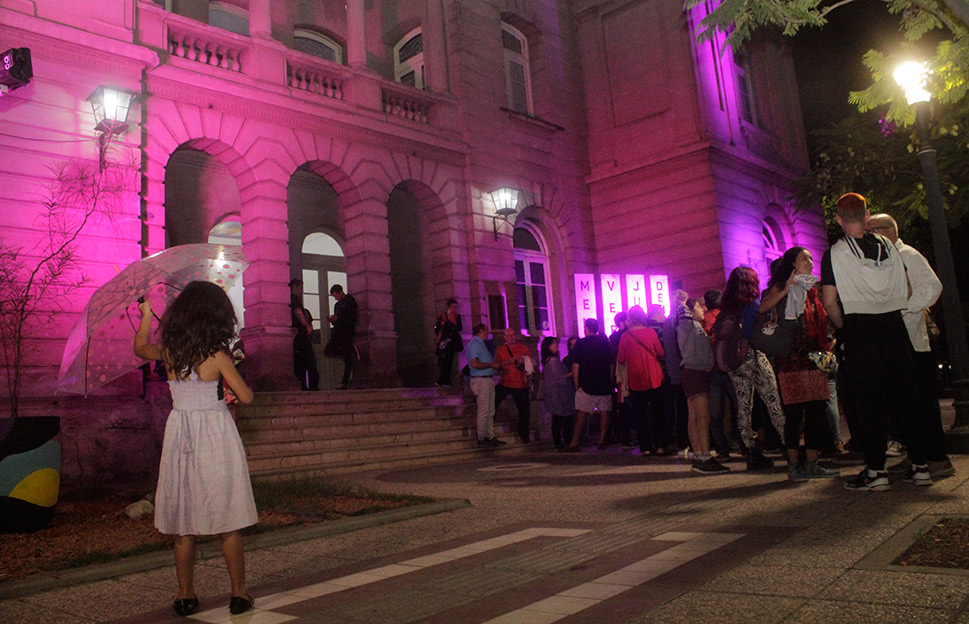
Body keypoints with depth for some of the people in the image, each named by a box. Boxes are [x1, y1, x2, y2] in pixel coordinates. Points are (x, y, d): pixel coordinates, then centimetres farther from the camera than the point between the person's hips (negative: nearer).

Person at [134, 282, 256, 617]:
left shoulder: (168, 352, -1)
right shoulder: (217, 355, -11)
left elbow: (139, 347, 22)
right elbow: (246, 397, -8)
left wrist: (146, 314, 34)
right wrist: (232, 375, 11)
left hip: (180, 434, 3)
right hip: (216, 435, -3)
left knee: (183, 521, 12)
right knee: (227, 522, 6)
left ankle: (186, 596, 20)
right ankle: (239, 593, 14)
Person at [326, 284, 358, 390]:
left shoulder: (350, 301, -1)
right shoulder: (337, 305, 22)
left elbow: (352, 318, -12)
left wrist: (337, 318, -17)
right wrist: (332, 320, 2)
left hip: (347, 332, -8)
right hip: (338, 333, 8)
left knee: (347, 358, -9)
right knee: (328, 351, -6)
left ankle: (344, 383, -8)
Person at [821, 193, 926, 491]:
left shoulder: (835, 254, -6)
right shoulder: (889, 246, 7)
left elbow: (830, 302, -9)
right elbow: (906, 290, 10)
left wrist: (844, 329, 6)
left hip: (861, 336, -4)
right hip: (895, 329, 4)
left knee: (870, 404, 0)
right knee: (907, 398, 10)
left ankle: (876, 471, 1)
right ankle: (920, 466, 16)